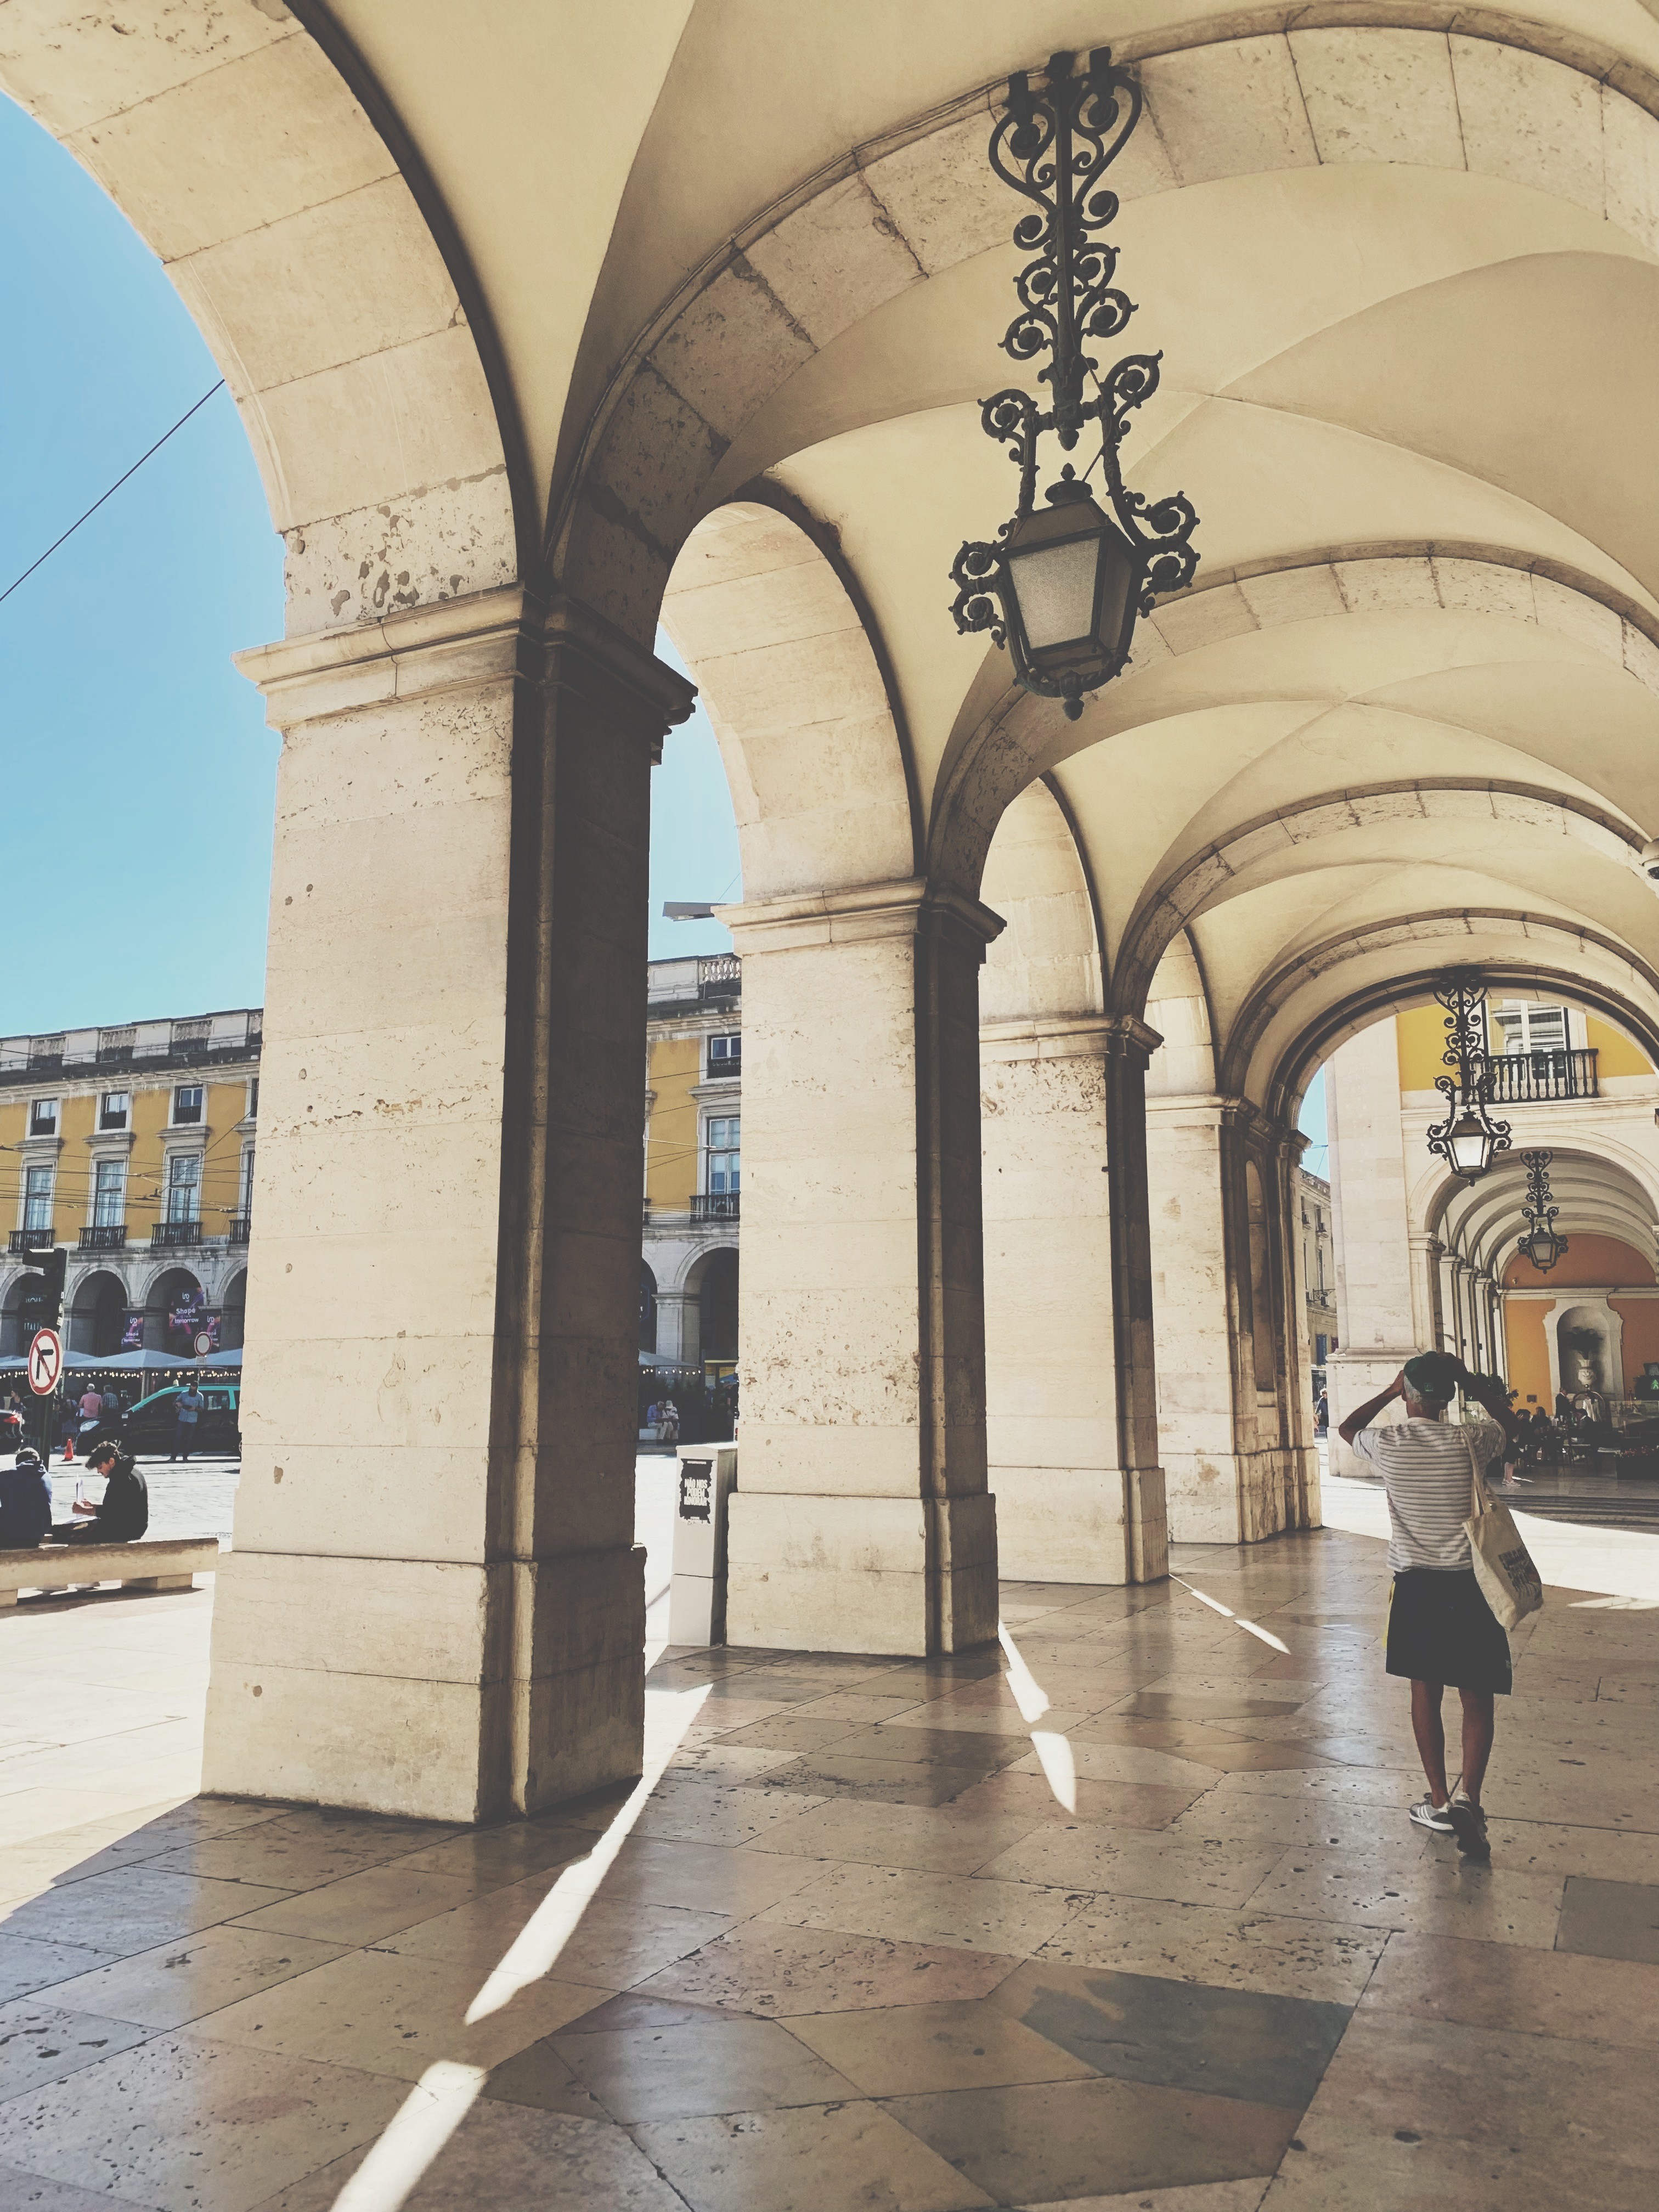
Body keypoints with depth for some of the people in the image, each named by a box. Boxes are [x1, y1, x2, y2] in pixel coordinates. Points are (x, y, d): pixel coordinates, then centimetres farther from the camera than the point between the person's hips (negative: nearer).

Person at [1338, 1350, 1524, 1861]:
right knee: (1477, 1698, 7)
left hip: (1414, 1587, 1)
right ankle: (1467, 1797, -8)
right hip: (1468, 1585, -1)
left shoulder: (1387, 1444, -7)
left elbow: (1347, 1428, 17)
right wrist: (1472, 1383, 13)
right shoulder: (1468, 1443, -9)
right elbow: (1509, 1421, 14)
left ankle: (1439, 1802, 20)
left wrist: (1390, 1392, 15)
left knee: (1425, 1692, 13)